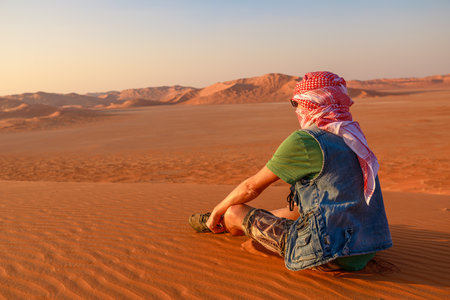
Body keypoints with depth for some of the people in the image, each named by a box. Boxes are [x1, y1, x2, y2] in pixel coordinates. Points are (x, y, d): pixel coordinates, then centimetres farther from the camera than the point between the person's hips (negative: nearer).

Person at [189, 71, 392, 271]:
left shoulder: (304, 141, -15)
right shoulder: (350, 138, 11)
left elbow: (252, 186, -5)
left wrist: (217, 211, 13)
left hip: (328, 254, -9)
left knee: (235, 213, 4)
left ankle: (217, 223, 41)